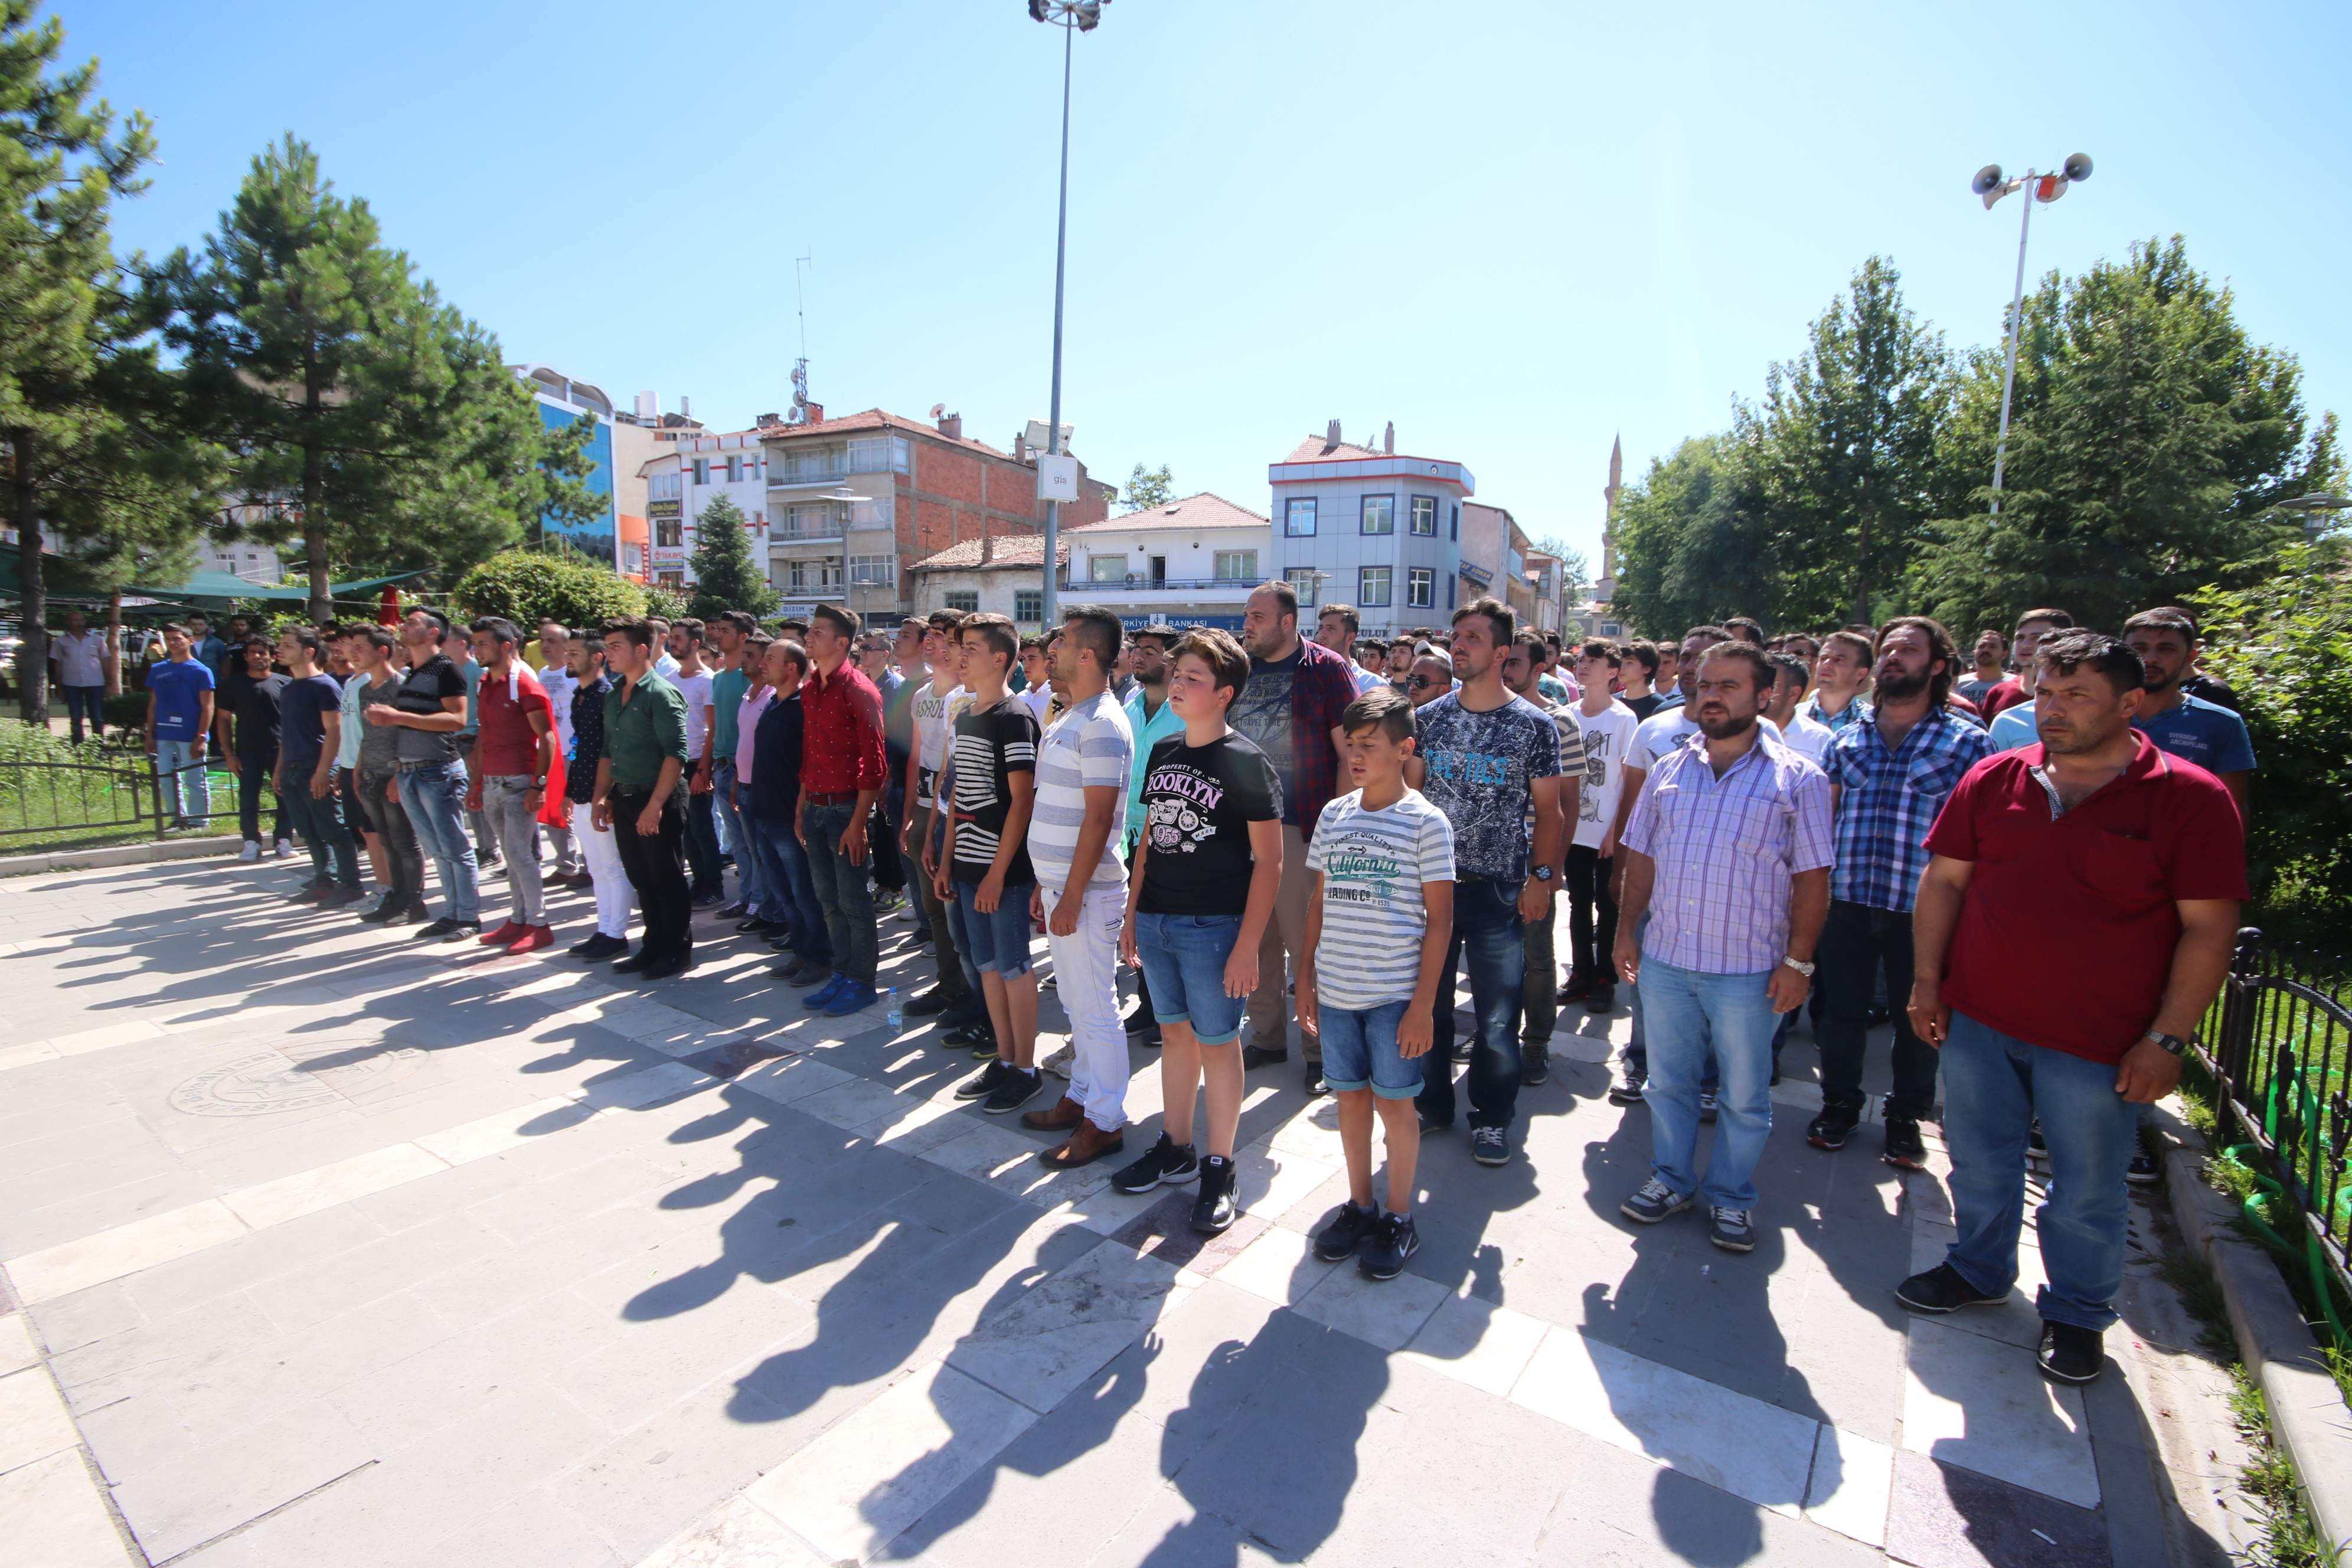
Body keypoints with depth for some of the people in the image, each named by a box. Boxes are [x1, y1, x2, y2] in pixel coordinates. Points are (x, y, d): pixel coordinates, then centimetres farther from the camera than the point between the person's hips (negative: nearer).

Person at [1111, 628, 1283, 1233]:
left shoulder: (1246, 761, -11)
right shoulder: (1163, 753, 8)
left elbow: (1269, 860, -12)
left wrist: (1248, 946, -16)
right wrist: (1132, 914, 13)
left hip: (1213, 925, -6)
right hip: (1156, 919, 6)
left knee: (1217, 1042, 6)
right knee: (1174, 1032, 17)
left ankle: (1218, 1169, 21)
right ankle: (1175, 1148, 34)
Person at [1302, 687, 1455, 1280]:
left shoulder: (1425, 822, -8)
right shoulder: (1333, 815, 5)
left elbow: (1439, 919, -8)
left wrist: (1423, 1004, -11)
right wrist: (1307, 978, 9)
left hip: (1395, 995, -4)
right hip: (1336, 989, 4)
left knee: (1395, 1102, 7)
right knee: (1350, 1095, 14)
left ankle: (1399, 1218, 25)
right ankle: (1359, 1205, 32)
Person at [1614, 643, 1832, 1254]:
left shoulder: (1798, 780, -3)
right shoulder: (1668, 771, 7)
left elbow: (1812, 877, -4)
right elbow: (1641, 857, 10)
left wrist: (1798, 960, -8)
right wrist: (1627, 930, 5)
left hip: (1748, 969, -3)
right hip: (1663, 958, 3)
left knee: (1744, 1095, 11)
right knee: (1668, 1081, 16)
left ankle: (1731, 1197, 31)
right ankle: (1672, 1179, 34)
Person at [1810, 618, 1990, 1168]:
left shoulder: (1966, 742, -1)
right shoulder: (1847, 740, 8)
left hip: (1922, 909, -2)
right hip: (1847, 902, 2)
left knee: (1918, 1021, 11)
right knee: (1841, 1010, 11)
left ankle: (1906, 1117, 30)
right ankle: (1840, 1103, 31)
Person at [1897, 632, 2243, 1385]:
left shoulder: (2191, 799, -8)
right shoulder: (1994, 779, 0)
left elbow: (2208, 928, -8)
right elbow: (1943, 881, 5)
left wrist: (2166, 1040, -10)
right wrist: (1927, 980, 1)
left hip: (2097, 1042, -3)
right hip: (1977, 1020, 3)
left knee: (2086, 1190, 13)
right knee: (1979, 1162, 18)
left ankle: (2076, 1314, 35)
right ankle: (1977, 1269, 40)